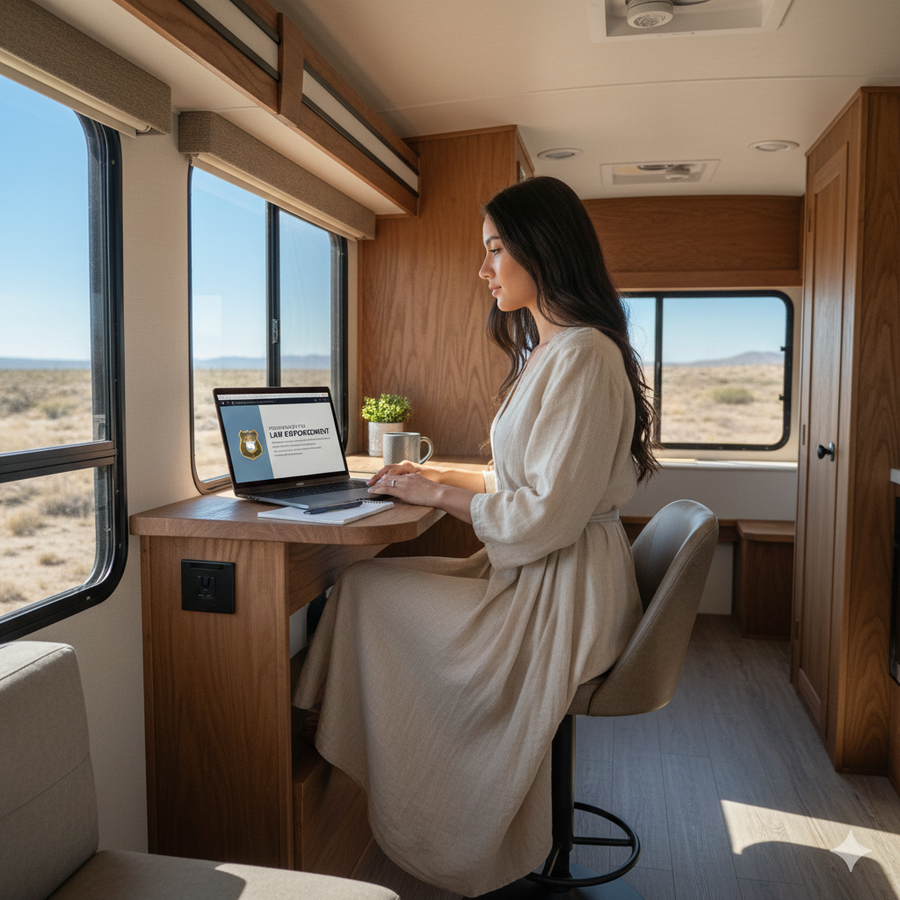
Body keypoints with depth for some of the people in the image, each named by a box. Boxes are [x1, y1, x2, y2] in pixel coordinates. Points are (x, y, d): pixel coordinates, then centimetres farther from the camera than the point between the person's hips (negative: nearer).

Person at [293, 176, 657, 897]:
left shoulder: (583, 357, -20)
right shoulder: (546, 351, 13)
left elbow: (546, 517, -24)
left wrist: (438, 493, -13)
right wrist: (437, 472, 11)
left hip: (558, 594, -10)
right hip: (534, 575, 10)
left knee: (365, 590, -5)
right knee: (370, 580, 8)